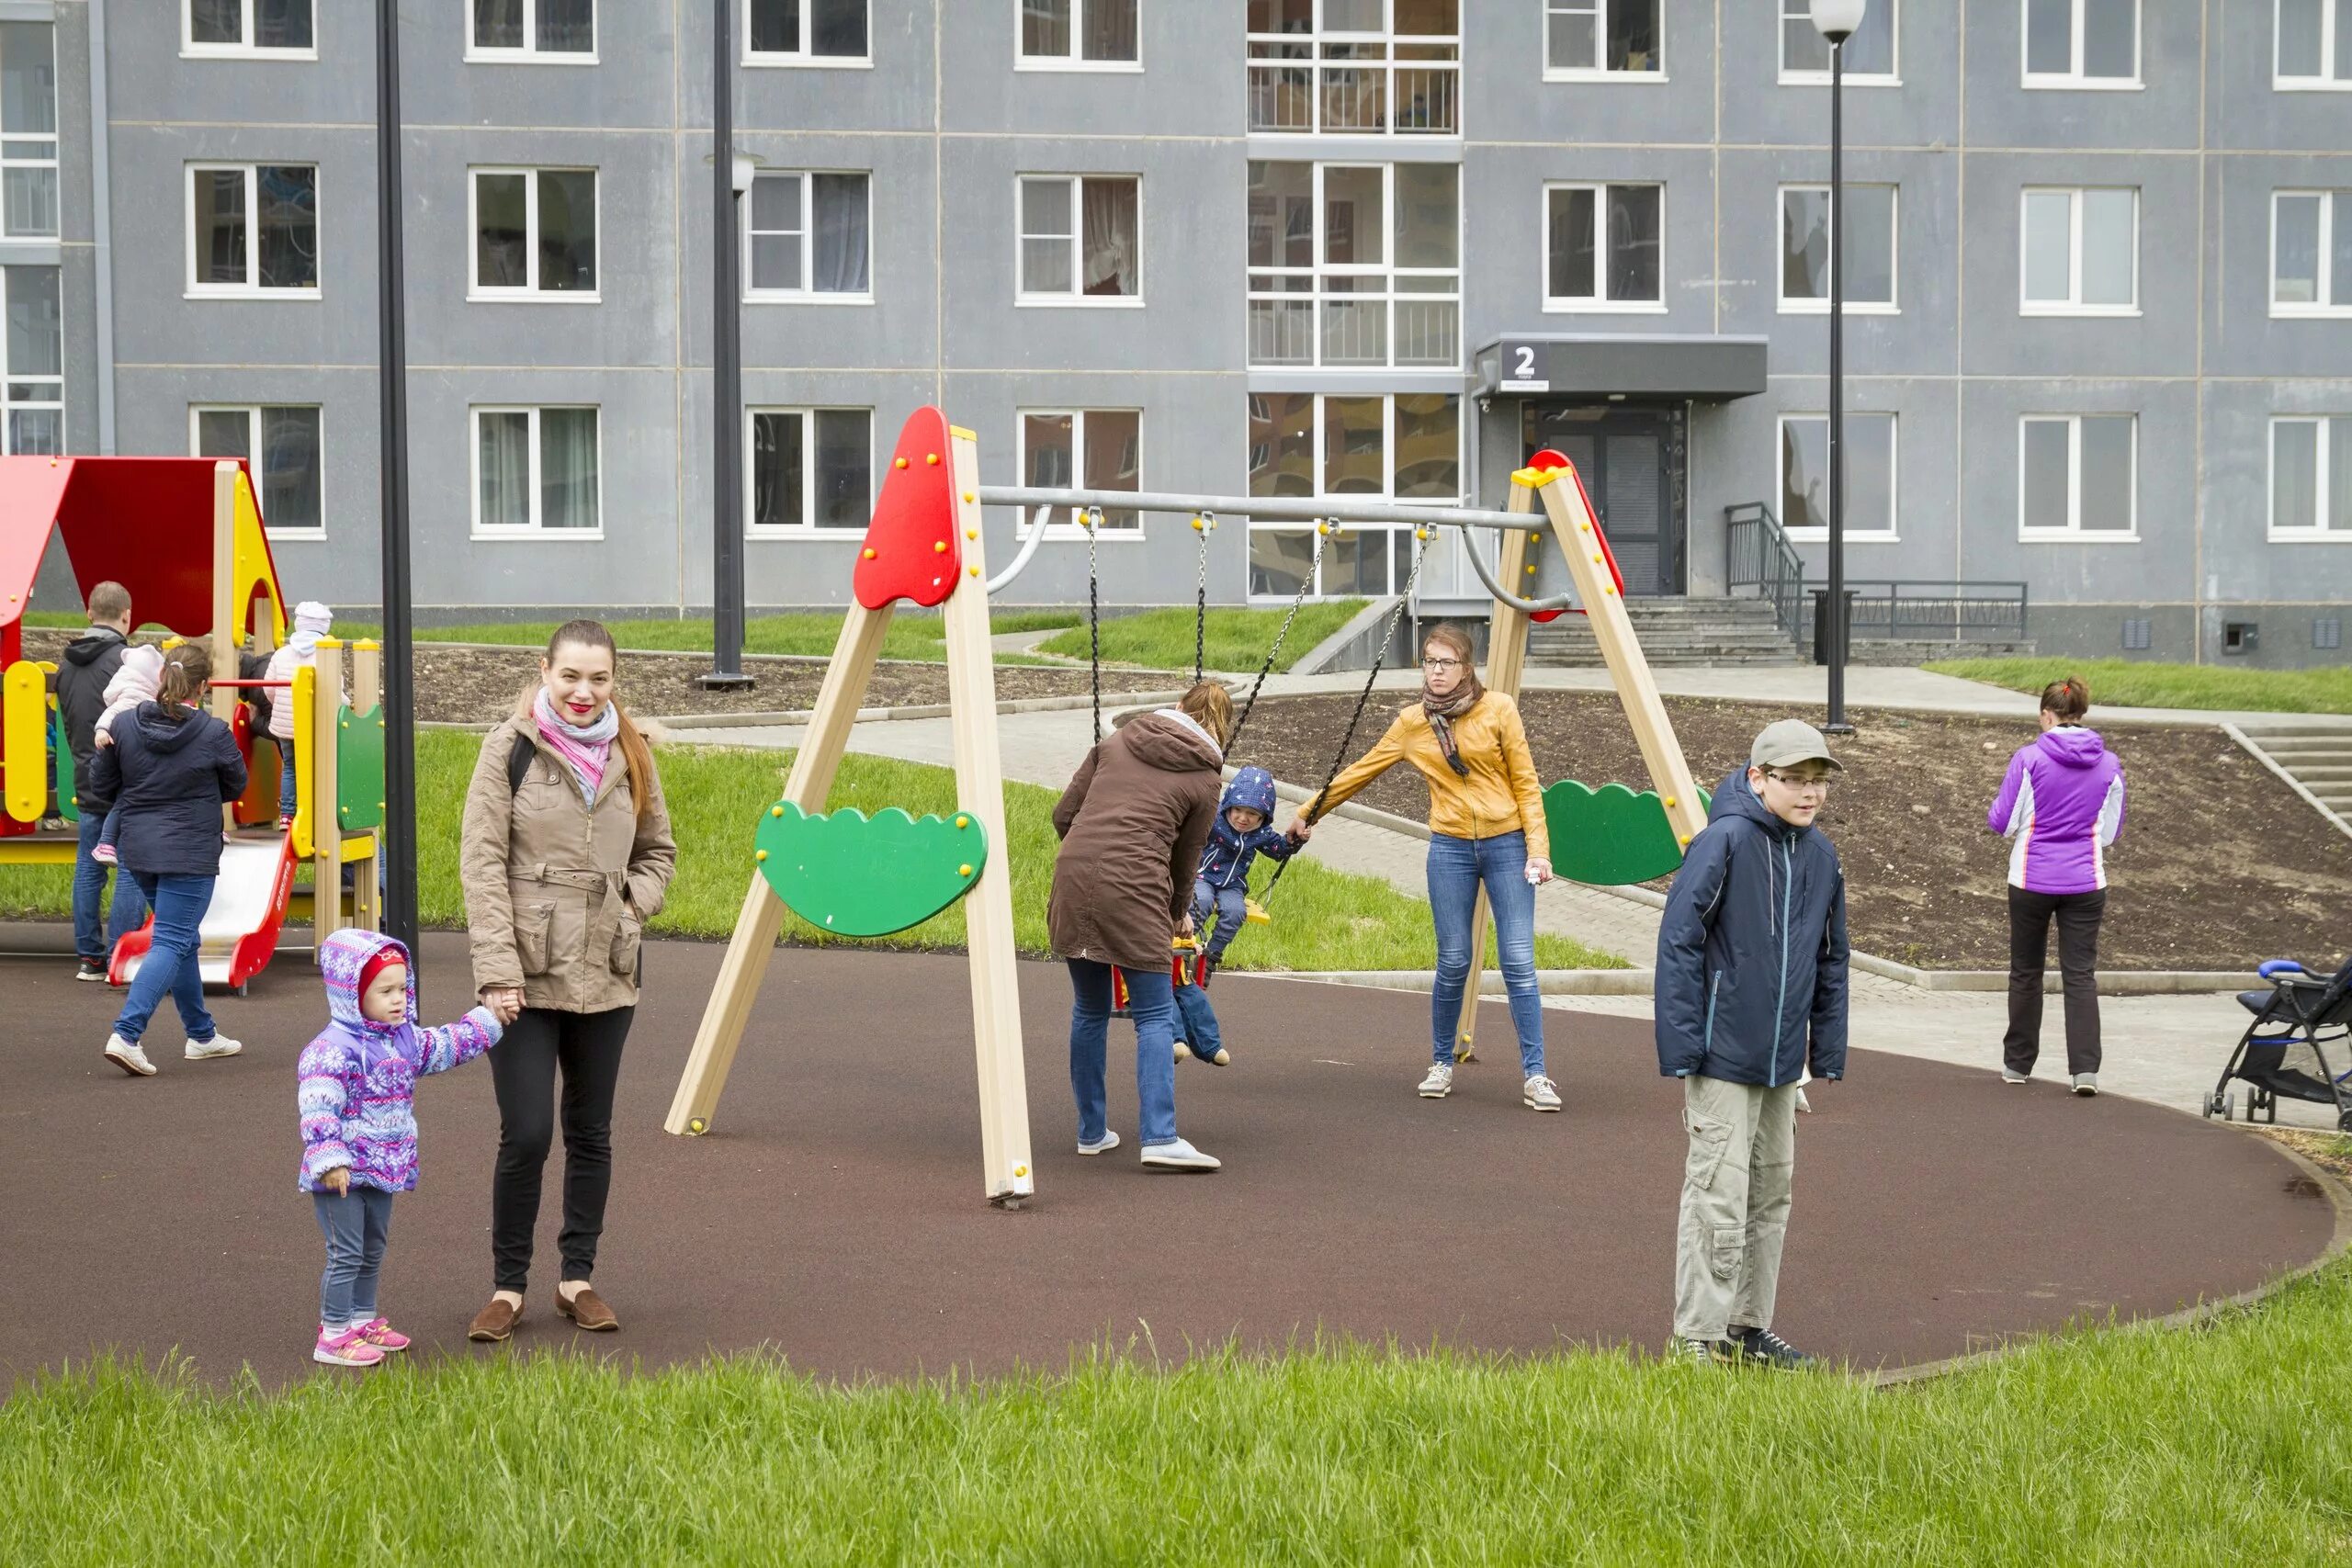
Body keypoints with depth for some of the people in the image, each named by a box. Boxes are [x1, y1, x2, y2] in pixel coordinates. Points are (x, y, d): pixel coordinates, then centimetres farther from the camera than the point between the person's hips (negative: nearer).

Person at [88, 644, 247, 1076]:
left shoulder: (125, 725, -3)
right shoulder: (213, 733, -13)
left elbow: (101, 782, 7)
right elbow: (236, 786, 2)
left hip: (138, 848, 6)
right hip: (189, 853, -6)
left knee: (181, 939, 19)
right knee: (171, 943, -4)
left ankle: (202, 1035, 29)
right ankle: (126, 1034, -19)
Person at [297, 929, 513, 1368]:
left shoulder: (405, 1040, 8)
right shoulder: (332, 1050, -20)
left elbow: (447, 1045, 25)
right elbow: (317, 1110, -26)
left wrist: (490, 1018, 26)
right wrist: (329, 1161, -33)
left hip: (383, 1169, 9)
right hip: (344, 1174, -9)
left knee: (373, 1250, 18)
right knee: (346, 1254, -5)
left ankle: (363, 1320, 31)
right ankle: (333, 1336, 2)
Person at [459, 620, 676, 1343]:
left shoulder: (630, 755, 8)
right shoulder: (511, 749, -4)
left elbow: (658, 850, 21)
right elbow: (481, 860, -7)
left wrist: (634, 905, 1)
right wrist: (498, 969, -14)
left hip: (605, 976, 4)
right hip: (527, 976, -4)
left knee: (591, 1133, 11)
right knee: (525, 1134, -7)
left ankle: (578, 1277, 22)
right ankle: (507, 1285, 7)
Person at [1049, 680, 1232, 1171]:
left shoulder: (1117, 741, 18)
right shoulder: (1203, 778, 9)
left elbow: (1064, 814, 16)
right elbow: (1185, 858, 16)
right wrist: (1180, 916, 34)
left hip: (1074, 875, 5)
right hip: (1134, 889, -5)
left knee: (1089, 1011, 16)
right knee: (1155, 1017, 1)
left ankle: (1091, 1132, 23)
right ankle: (1159, 1138, -11)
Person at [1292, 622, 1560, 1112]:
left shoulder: (1499, 709, -1)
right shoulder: (1412, 723, 6)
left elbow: (1525, 782, -1)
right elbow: (1362, 771, 15)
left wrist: (1537, 847, -9)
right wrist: (1311, 812, 17)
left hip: (1506, 845, -2)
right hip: (1450, 849, 2)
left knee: (1518, 962, -6)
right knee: (1453, 963, 1)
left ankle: (1535, 1075, -3)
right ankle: (1441, 1065, 18)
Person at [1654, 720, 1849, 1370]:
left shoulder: (1819, 856, 7)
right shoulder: (1724, 841, -15)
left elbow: (1831, 960, 16)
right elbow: (1678, 942, -15)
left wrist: (1828, 1053, 12)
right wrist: (1682, 1049, -17)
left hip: (1782, 1061, 7)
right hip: (1723, 1056, -7)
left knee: (1771, 1194, 14)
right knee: (1719, 1198, -7)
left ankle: (1749, 1326, 25)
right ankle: (1698, 1338, 1)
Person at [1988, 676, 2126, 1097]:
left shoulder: (2029, 759, -10)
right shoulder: (2108, 765, 0)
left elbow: (2001, 821, -6)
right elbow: (2111, 830, 8)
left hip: (2032, 881, -2)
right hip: (2085, 881, 2)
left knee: (2026, 971, 12)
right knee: (2081, 974, 2)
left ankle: (2017, 1063, 22)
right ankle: (2085, 1069, -10)